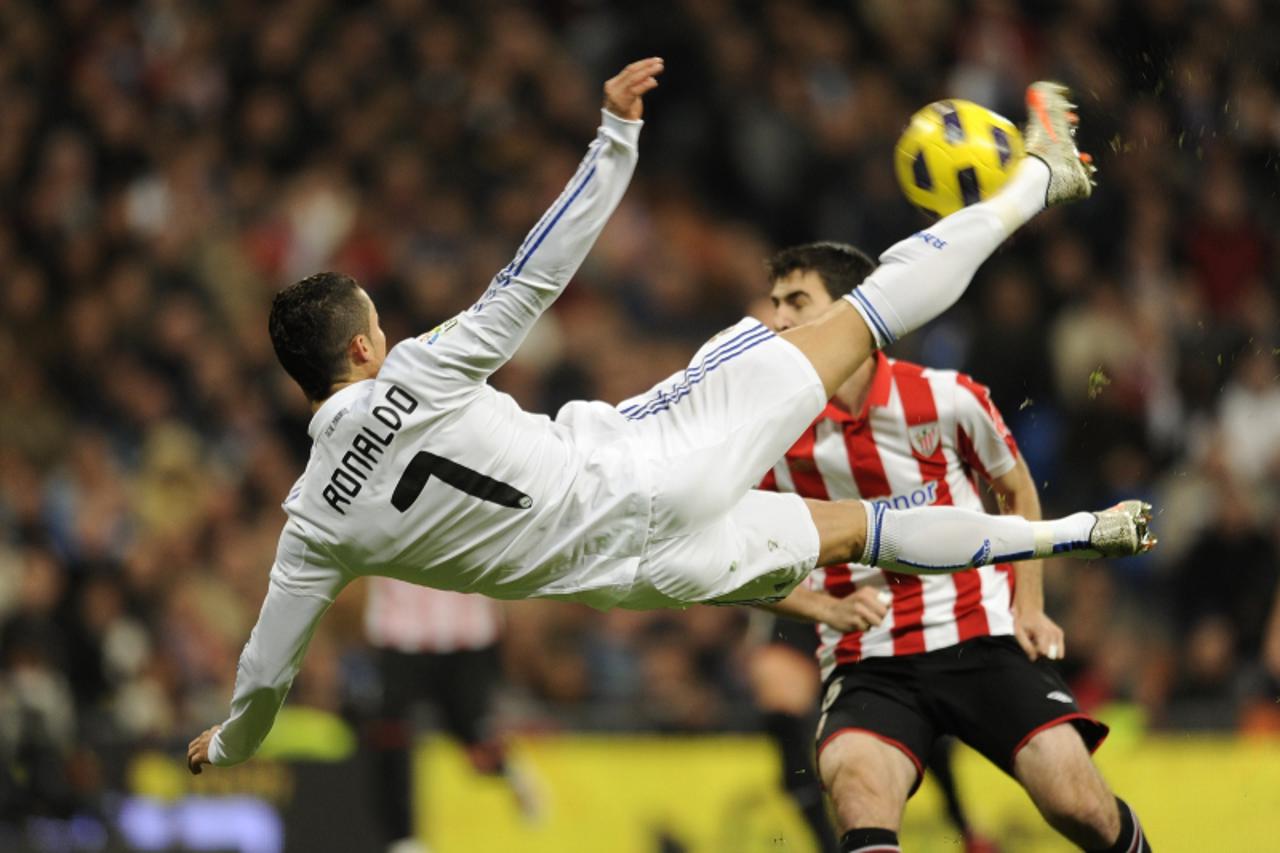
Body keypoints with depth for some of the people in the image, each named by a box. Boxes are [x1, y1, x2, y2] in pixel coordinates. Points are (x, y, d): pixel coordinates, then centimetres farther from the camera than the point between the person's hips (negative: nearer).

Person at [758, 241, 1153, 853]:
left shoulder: (947, 398, -4)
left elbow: (1017, 492, 14)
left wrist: (1029, 608, 7)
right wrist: (828, 608, -6)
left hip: (984, 639, 0)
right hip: (867, 665, 0)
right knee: (856, 785, -34)